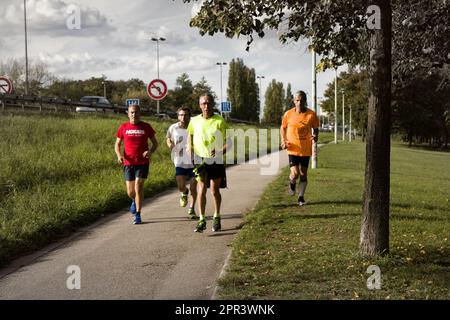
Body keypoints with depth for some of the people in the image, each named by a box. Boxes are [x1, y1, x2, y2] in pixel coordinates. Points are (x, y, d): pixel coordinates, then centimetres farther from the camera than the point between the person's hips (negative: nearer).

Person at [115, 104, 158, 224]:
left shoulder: (146, 127, 1)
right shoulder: (123, 127, 4)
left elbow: (155, 143, 9)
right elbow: (117, 144, 12)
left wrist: (150, 152, -13)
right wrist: (119, 155, -8)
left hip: (142, 162, -2)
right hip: (128, 163, 2)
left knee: (138, 186, -13)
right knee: (130, 192, 4)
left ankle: (138, 215, -3)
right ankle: (135, 201, 41)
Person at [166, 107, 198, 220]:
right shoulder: (173, 128, -3)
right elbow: (168, 138, 16)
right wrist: (170, 144, -5)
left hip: (193, 162, 0)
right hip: (180, 162, 0)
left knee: (193, 187, 3)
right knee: (181, 187, -8)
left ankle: (191, 209, 22)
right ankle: (184, 194, 31)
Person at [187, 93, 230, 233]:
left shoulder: (220, 121, -5)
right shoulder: (194, 121, 3)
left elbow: (228, 142, -4)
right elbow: (190, 135, 20)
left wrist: (220, 152, -21)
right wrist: (190, 149, 6)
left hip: (216, 160, -1)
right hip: (200, 160, 1)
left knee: (215, 190, 8)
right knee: (201, 189, -9)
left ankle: (216, 218, 26)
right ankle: (202, 220, -5)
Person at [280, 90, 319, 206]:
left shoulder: (312, 114, -6)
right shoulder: (288, 114, -5)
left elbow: (315, 128, 7)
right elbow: (283, 127, 10)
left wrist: (315, 136, -15)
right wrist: (283, 140, -3)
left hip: (306, 149, 1)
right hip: (293, 149, -1)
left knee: (303, 174, 8)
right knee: (295, 173, -12)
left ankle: (301, 197, 21)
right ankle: (292, 183, 24)